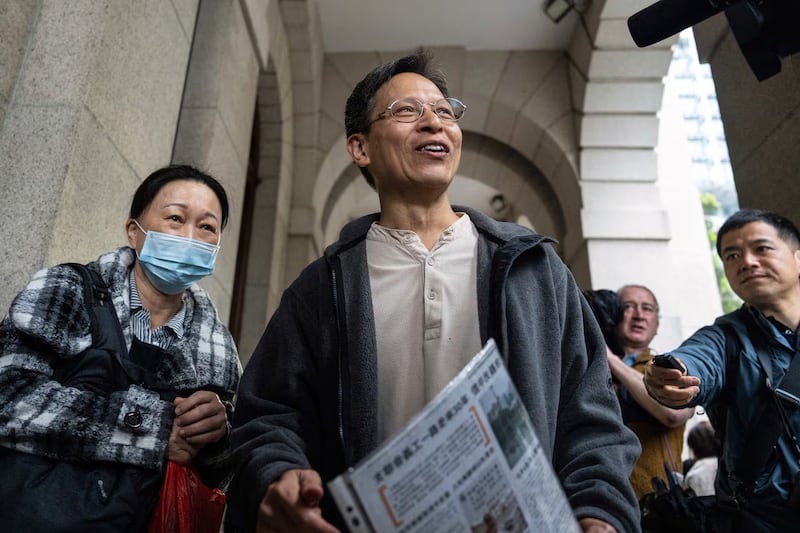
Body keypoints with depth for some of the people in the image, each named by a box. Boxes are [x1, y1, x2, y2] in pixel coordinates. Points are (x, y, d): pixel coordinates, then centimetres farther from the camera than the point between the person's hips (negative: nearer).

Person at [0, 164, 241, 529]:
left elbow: (219, 474, 4)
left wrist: (217, 434, -16)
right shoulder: (66, 291, -7)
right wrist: (157, 425, -20)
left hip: (147, 518, 3)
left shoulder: (215, 344, -1)